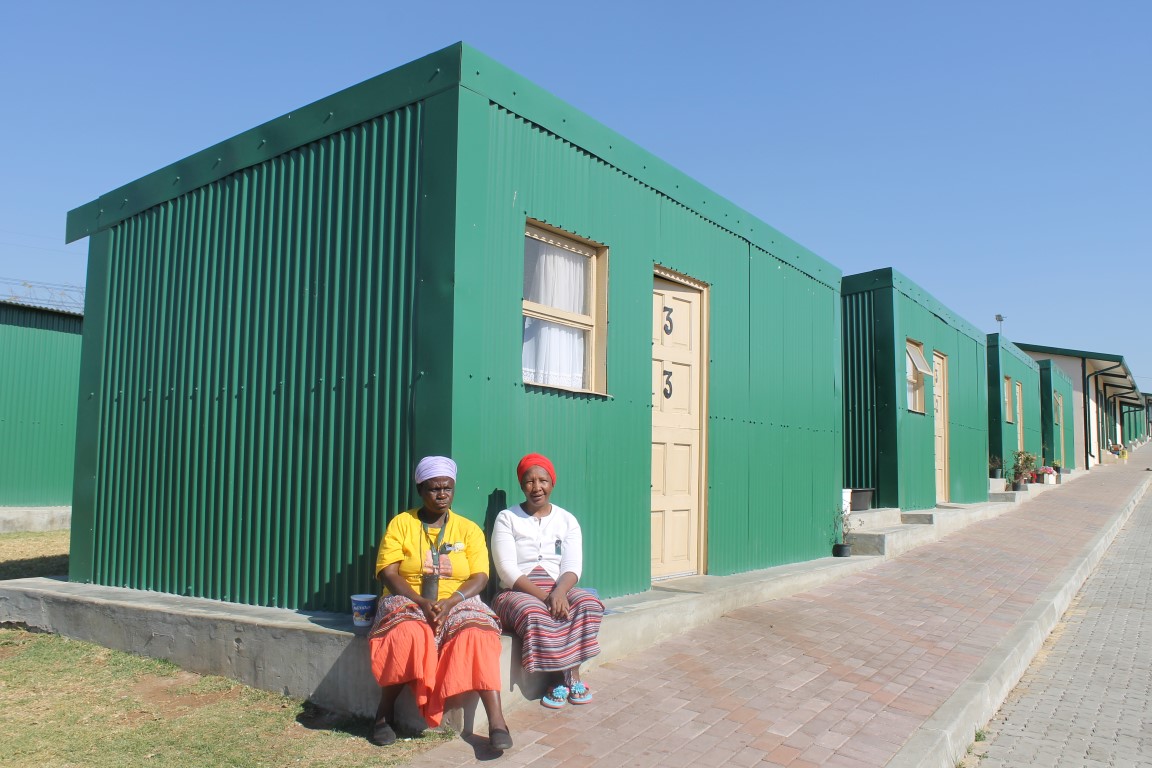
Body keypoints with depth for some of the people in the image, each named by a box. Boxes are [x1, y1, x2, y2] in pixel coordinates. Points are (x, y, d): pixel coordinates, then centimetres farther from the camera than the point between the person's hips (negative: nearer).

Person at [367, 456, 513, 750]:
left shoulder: (469, 529, 8)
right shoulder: (401, 523, 4)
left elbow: (480, 577, -1)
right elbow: (388, 573, -4)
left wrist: (450, 602, -20)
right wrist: (422, 602, -20)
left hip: (457, 603, 1)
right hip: (408, 602, -1)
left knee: (478, 635, -32)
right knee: (407, 634, -35)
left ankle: (496, 720, -33)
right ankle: (385, 712, -15)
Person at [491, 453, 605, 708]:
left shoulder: (567, 520, 10)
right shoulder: (507, 519, 2)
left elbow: (573, 566, -1)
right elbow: (508, 570, -9)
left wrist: (559, 591, -24)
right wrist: (544, 596, -21)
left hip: (558, 591, 3)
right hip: (518, 592, -3)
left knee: (588, 604, -28)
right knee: (534, 613, -36)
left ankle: (573, 675, -18)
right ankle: (566, 678, -20)